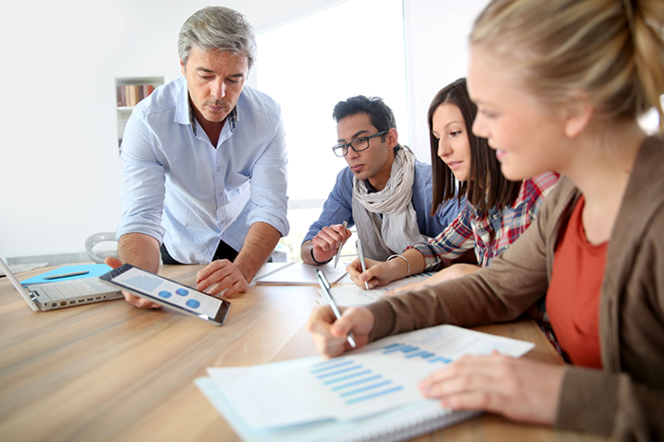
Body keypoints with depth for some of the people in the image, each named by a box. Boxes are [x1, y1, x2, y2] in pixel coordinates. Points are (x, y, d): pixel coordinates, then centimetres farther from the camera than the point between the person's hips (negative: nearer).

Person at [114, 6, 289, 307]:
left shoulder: (267, 116, -20)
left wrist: (242, 269, -42)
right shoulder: (148, 120, -23)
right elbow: (140, 217, -28)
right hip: (183, 250, 0)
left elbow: (269, 209, -23)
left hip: (247, 251, 0)